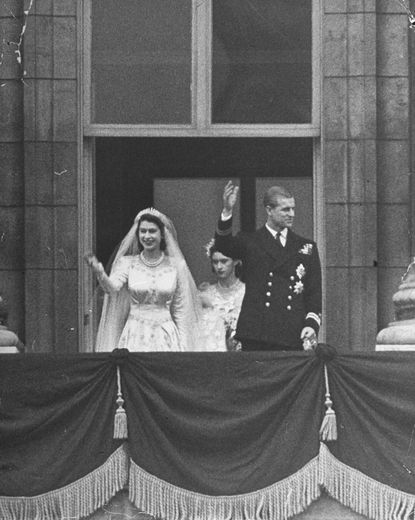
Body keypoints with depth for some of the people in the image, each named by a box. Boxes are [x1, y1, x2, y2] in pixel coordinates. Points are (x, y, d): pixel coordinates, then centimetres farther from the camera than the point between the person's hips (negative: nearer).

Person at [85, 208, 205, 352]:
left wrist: (183, 345, 3)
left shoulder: (176, 265, 2)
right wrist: (99, 273, -37)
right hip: (135, 334, 0)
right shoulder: (127, 263, 2)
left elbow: (181, 310, 5)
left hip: (165, 335, 0)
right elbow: (112, 287, -17)